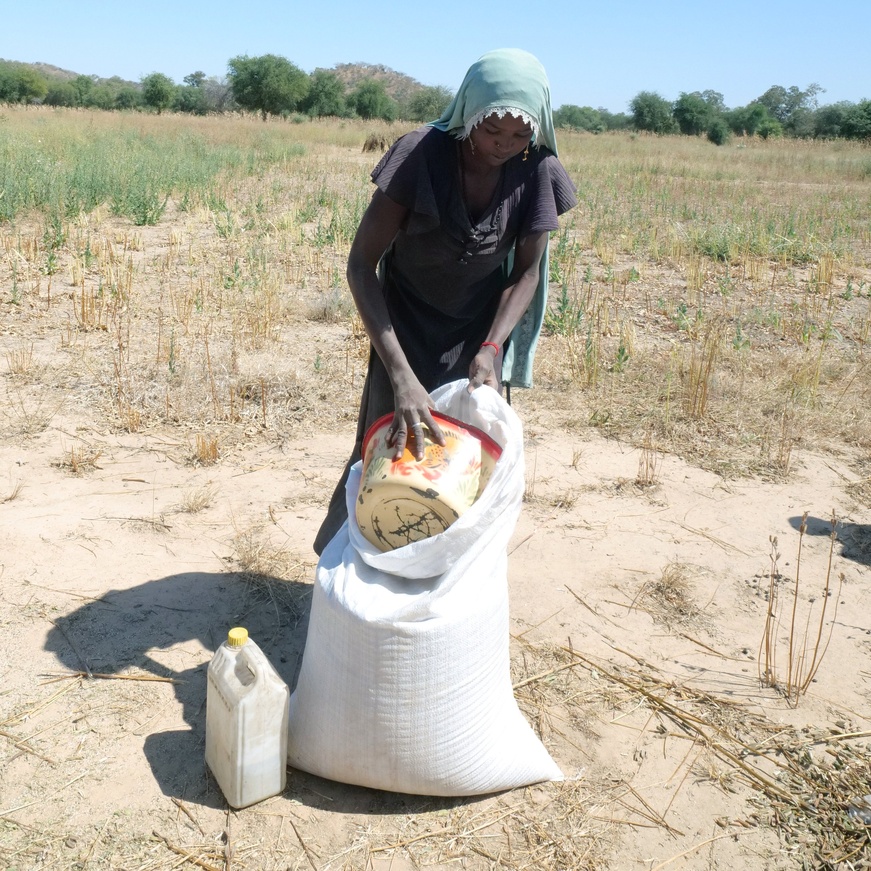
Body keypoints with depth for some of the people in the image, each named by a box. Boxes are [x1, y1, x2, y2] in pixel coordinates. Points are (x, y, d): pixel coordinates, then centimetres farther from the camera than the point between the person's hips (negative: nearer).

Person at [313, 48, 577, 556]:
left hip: (480, 333, 2)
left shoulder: (537, 171, -17)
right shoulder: (420, 154, -26)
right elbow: (362, 265, -26)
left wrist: (491, 349, -23)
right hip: (406, 329, -2)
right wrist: (401, 374, -35)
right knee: (395, 450, 1)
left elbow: (527, 271, -6)